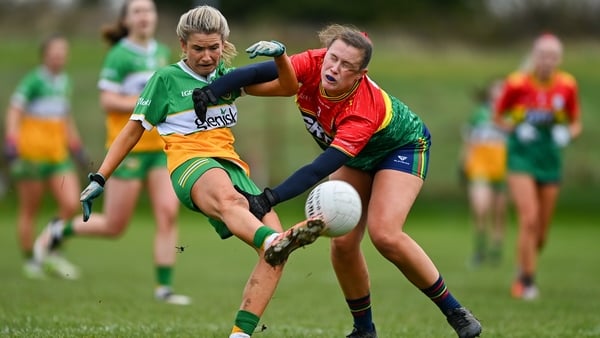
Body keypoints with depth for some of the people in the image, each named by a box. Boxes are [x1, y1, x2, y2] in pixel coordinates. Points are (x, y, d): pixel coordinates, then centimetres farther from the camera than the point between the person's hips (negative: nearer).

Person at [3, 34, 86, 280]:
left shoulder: (65, 82, 13)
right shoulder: (34, 80, -8)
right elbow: (15, 110, -16)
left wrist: (76, 146, 27)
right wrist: (11, 140, -28)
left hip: (59, 155, 6)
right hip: (31, 154, -6)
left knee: (71, 204, -9)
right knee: (29, 211, 4)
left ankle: (53, 253, 7)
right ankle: (30, 261, 16)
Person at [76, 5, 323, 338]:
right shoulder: (166, 79, 9)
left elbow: (288, 87, 20)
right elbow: (133, 131, 12)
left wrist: (279, 55, -1)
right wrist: (99, 179, 6)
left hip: (232, 166, 6)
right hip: (191, 164, -6)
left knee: (275, 247, -20)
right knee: (227, 198, -44)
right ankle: (274, 240, -78)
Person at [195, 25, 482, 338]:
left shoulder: (362, 112, -41)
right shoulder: (314, 64, -27)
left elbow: (320, 169, -47)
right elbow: (260, 82, -35)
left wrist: (269, 199, -56)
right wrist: (211, 90, -54)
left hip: (402, 146, -6)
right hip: (357, 158, 6)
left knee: (385, 234, -24)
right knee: (342, 241, -8)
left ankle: (454, 311, -7)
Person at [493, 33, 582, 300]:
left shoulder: (567, 86, 1)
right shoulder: (517, 83, -7)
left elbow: (575, 122, 13)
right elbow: (498, 116, 6)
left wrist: (568, 133, -9)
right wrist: (516, 129, -12)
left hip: (550, 159, 3)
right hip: (521, 158, -3)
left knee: (541, 231, 6)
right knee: (529, 220, -18)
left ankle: (523, 272, 32)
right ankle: (527, 281, -7)